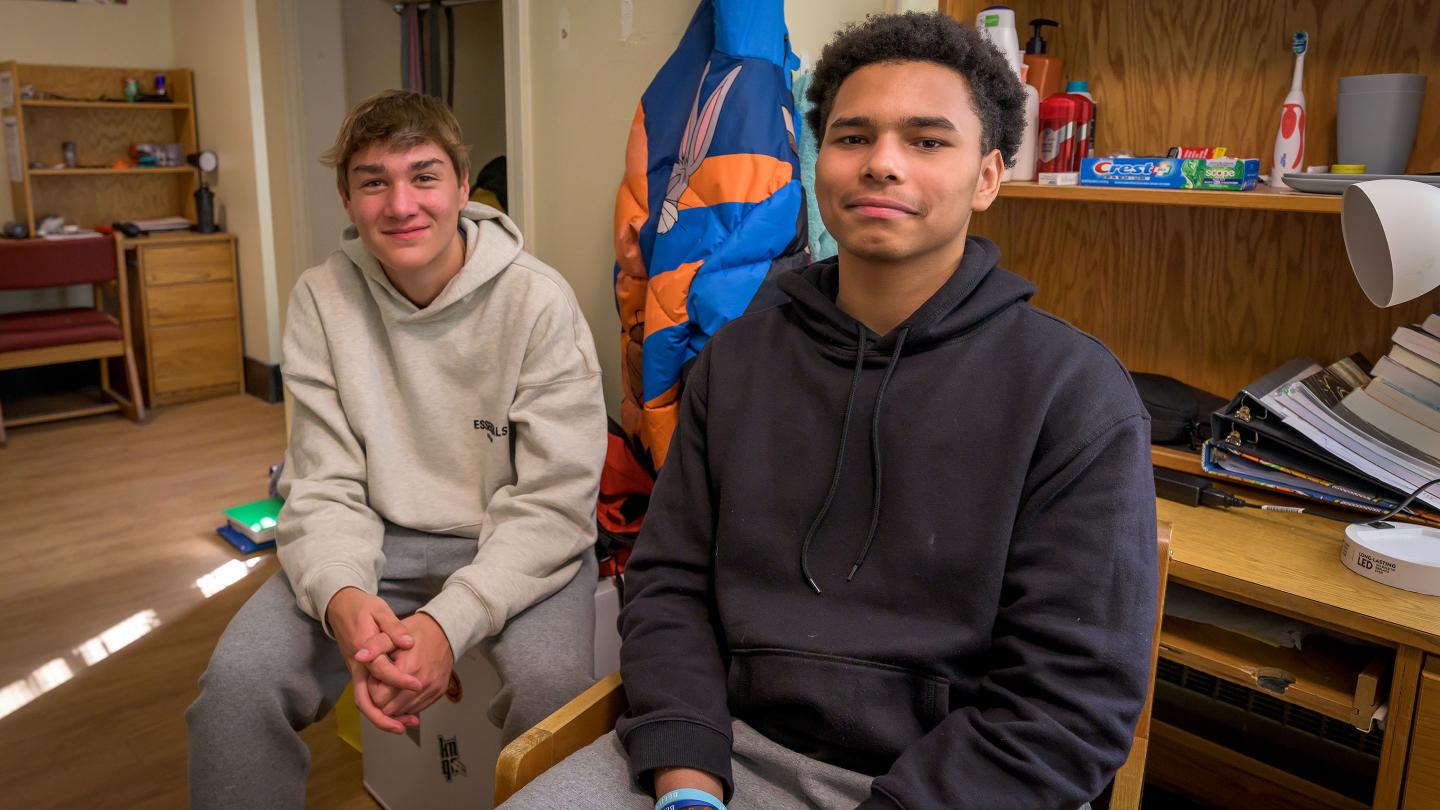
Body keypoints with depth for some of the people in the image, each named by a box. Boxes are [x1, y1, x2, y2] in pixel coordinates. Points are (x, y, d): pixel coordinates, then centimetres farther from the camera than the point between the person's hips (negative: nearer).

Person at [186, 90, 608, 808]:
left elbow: (553, 501, -16)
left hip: (514, 543, -2)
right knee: (238, 679, -20)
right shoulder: (320, 299, -3)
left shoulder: (538, 300, -14)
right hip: (382, 539, 3)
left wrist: (451, 620, -30)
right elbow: (326, 487, -5)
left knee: (553, 685, -30)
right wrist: (342, 596, -27)